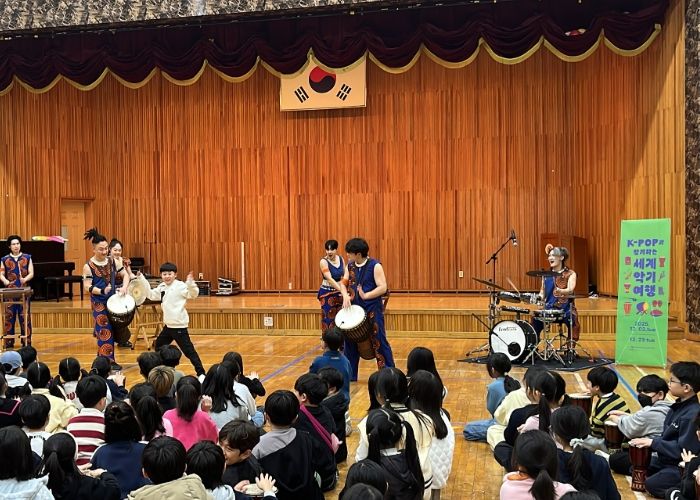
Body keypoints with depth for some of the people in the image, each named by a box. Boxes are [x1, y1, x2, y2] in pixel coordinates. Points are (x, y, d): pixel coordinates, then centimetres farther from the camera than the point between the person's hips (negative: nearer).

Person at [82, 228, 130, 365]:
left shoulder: (112, 261, 3)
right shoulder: (88, 266, -10)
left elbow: (125, 274, 5)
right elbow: (87, 287, -14)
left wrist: (124, 287, -14)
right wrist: (102, 291, -29)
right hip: (99, 303, -5)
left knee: (113, 329, 11)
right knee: (105, 332, -4)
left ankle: (102, 358, 25)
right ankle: (108, 361, 4)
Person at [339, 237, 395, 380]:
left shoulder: (375, 266, -12)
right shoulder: (350, 266, 7)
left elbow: (383, 288, -16)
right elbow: (343, 283, 9)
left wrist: (366, 296, -25)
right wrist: (346, 296, -10)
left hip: (372, 310, -6)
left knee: (379, 342, -2)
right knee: (350, 341, 11)